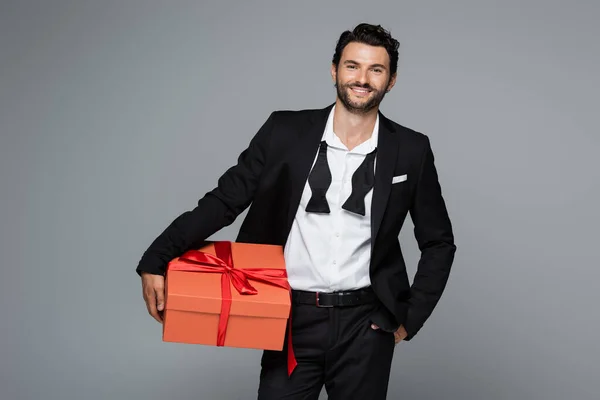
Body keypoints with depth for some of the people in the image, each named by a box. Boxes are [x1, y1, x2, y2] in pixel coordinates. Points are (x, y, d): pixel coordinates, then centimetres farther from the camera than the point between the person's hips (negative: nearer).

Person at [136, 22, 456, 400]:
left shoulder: (411, 150, 0)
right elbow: (225, 199, -3)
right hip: (293, 320, 0)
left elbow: (439, 242, 8)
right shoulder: (285, 131, -2)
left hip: (365, 326, 1)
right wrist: (156, 259, -13)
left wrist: (410, 318, 2)